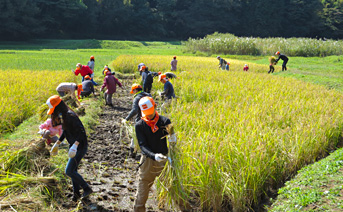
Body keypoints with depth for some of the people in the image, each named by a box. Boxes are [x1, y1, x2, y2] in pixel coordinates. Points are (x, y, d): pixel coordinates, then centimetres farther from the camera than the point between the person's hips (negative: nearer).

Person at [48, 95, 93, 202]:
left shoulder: (70, 116, -23)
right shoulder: (64, 115, 7)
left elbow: (81, 131, -28)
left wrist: (75, 145, -38)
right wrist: (57, 144, 25)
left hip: (80, 146, -10)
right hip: (73, 145, 10)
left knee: (69, 171, -8)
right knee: (73, 170, 16)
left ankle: (87, 189, 6)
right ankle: (76, 193, 30)